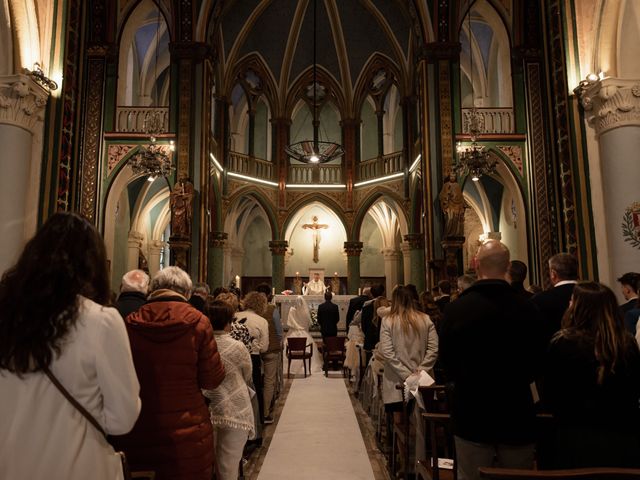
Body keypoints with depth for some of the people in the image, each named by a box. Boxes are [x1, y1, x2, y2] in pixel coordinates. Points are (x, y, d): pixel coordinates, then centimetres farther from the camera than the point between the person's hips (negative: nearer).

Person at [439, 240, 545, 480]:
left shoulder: (456, 309, -14)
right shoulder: (528, 308, -10)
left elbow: (447, 363, -2)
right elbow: (536, 363, 2)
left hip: (472, 414, -1)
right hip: (518, 414, 2)